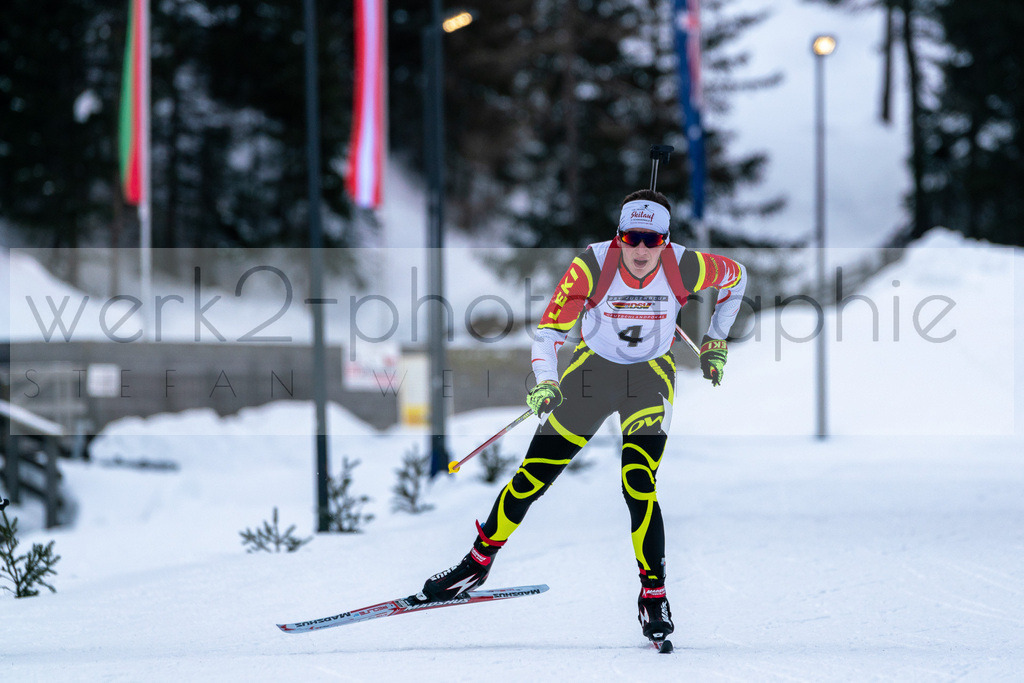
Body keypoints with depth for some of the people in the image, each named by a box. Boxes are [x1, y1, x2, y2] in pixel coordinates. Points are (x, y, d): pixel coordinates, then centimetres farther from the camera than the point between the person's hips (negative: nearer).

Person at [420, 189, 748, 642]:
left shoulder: (685, 268, -22)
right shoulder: (593, 265, -24)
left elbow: (736, 277, 0)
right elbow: (548, 332, -23)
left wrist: (716, 341, 7)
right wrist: (547, 384, -40)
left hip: (650, 379, -1)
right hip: (591, 368, 1)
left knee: (638, 485, -20)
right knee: (533, 476, 3)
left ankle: (654, 594, -5)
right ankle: (478, 562, 23)